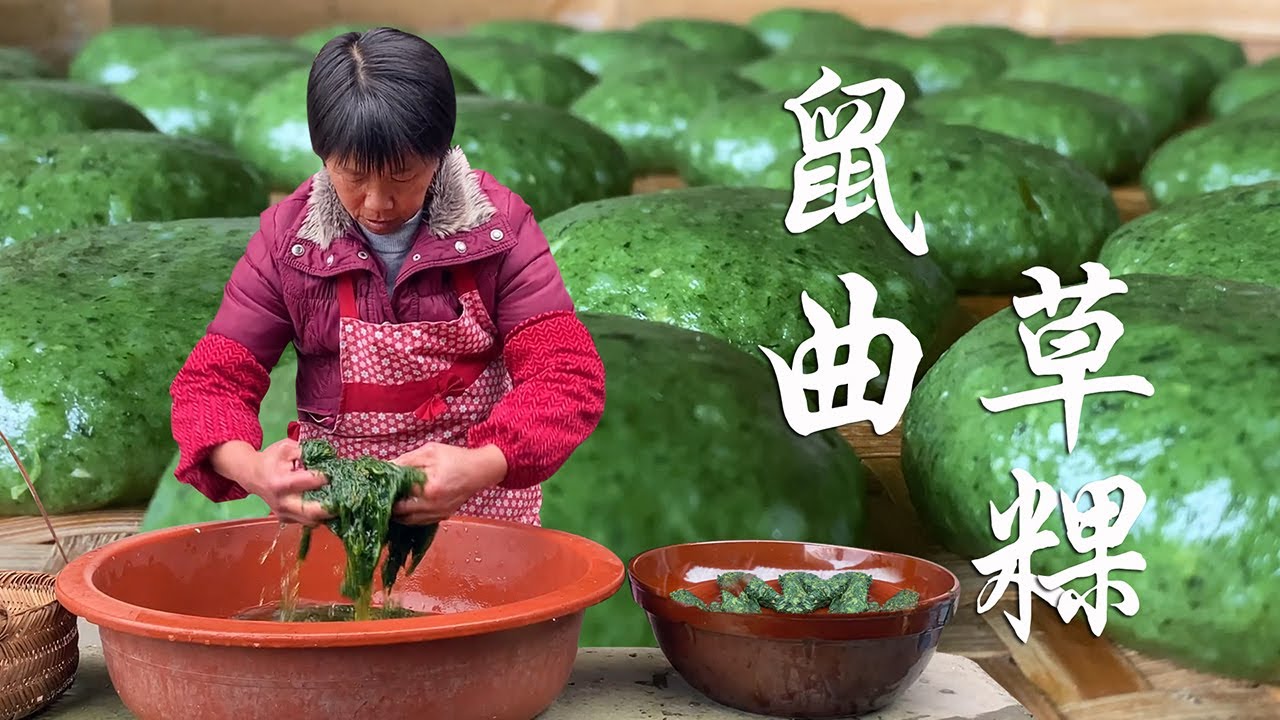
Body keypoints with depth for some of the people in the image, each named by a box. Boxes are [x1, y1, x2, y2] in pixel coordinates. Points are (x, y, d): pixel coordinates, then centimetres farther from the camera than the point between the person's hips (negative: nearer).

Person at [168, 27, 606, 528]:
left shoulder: (498, 225, -7)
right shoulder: (287, 237, -4)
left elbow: (567, 376, -13)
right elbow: (212, 380, -3)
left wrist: (484, 467, -33)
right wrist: (250, 468, -27)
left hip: (478, 502, 0)